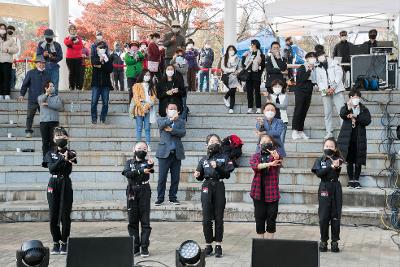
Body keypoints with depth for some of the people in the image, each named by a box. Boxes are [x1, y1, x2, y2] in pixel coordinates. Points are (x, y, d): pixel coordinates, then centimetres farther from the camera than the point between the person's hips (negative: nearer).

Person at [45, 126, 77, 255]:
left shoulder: (70, 153, 3)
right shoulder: (50, 153, 8)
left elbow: (68, 171, -13)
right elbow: (51, 168, -10)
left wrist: (68, 160, -32)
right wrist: (63, 159, -22)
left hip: (65, 184, -1)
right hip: (53, 184, 1)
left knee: (65, 215, -2)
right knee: (53, 216, 1)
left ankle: (64, 242, 7)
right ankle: (56, 243, 10)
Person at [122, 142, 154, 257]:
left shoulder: (147, 162, 3)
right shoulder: (129, 162, 9)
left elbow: (150, 169, -22)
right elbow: (127, 173, -11)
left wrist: (150, 165, -46)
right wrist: (141, 171, -24)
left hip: (144, 193, -2)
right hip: (132, 194, 2)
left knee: (145, 221, -3)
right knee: (132, 221, 4)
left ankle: (144, 248, 2)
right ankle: (135, 248, 11)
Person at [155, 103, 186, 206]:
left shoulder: (180, 121, 14)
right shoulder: (161, 120, 10)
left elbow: (183, 133, -3)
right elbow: (162, 125, -15)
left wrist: (171, 130, -14)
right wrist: (171, 119, -29)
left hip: (177, 153, 2)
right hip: (165, 152, -2)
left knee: (176, 178, 4)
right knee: (162, 177, -3)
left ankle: (173, 197, 14)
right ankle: (160, 198, 4)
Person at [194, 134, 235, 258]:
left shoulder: (224, 157, 6)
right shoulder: (203, 160, 14)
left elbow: (227, 174, -3)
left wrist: (217, 167, -16)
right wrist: (197, 175, -5)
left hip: (219, 188, -2)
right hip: (206, 188, 2)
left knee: (219, 218, 0)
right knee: (206, 219, 0)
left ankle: (218, 246, 6)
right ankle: (208, 245, 9)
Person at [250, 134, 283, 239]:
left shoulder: (275, 155, 4)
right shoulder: (256, 156, 9)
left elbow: (279, 162, -20)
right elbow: (254, 165, -13)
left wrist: (276, 157, -44)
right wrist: (270, 164, -26)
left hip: (272, 191, -1)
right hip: (259, 191, 1)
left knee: (272, 217, 1)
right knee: (259, 217, 5)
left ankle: (270, 239, 10)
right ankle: (260, 239, 15)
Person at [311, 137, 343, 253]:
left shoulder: (338, 160, 4)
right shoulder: (320, 160, 6)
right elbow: (319, 173, -12)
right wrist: (331, 167, -22)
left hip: (336, 188, 0)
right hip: (324, 188, 0)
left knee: (335, 216, 2)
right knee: (323, 216, 1)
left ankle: (335, 241, 10)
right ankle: (323, 241, 11)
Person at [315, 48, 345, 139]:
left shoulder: (334, 63, 8)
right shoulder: (318, 68, 15)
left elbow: (339, 74, -2)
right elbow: (319, 81, 9)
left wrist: (333, 87, -12)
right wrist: (325, 89, -10)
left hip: (337, 90, -3)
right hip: (325, 92, 3)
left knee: (341, 110, -11)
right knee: (327, 113, -1)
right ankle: (329, 132, 4)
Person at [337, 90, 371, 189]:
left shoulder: (364, 110, 10)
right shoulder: (345, 108, 5)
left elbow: (368, 120, -6)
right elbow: (342, 115, -19)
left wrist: (356, 117, -15)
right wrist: (348, 108, -38)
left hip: (359, 139, 1)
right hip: (348, 139, -1)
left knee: (358, 161, 3)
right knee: (349, 161, 3)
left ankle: (356, 180, 12)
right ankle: (351, 180, 11)